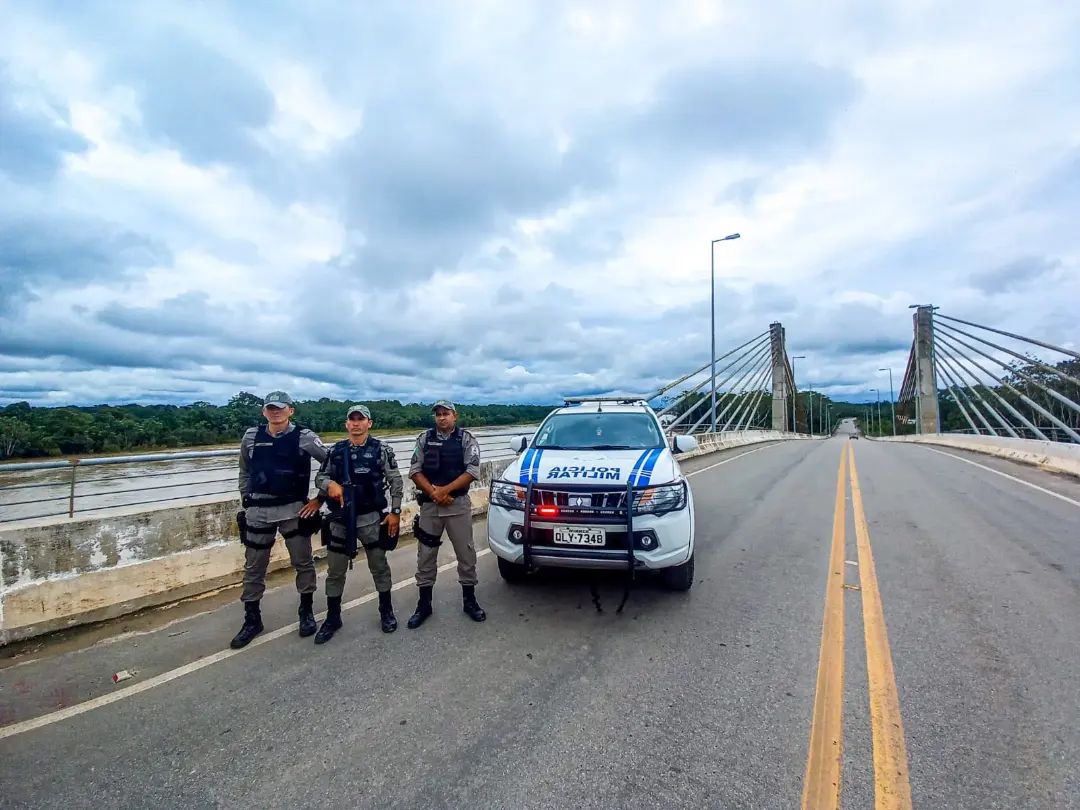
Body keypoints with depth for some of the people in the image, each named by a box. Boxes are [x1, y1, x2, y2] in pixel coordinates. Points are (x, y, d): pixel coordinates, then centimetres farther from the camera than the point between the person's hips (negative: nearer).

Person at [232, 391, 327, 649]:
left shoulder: (304, 437, -8)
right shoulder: (251, 437, 2)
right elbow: (245, 472, 15)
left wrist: (319, 498, -4)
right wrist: (246, 502, 12)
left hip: (294, 511, -2)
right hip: (259, 512, 3)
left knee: (303, 563, 9)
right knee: (253, 568, 12)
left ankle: (306, 612, 28)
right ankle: (252, 620, 29)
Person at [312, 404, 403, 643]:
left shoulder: (381, 449, -5)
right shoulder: (335, 451, 4)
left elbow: (396, 482, -4)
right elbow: (319, 477, 8)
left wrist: (395, 511, -8)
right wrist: (329, 484, -15)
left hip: (371, 519, -2)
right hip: (340, 520, 3)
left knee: (379, 566, 10)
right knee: (335, 571, 11)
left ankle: (386, 612, 28)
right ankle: (332, 618, 29)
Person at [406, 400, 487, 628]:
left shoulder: (466, 439, 0)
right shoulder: (424, 439, 6)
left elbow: (473, 471, -9)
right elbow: (414, 471, 1)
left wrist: (445, 490, -16)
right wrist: (434, 493, -13)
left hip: (459, 505, -2)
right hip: (429, 506, 2)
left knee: (466, 553, 6)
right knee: (425, 555, 9)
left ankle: (469, 601, 22)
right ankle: (424, 604, 24)